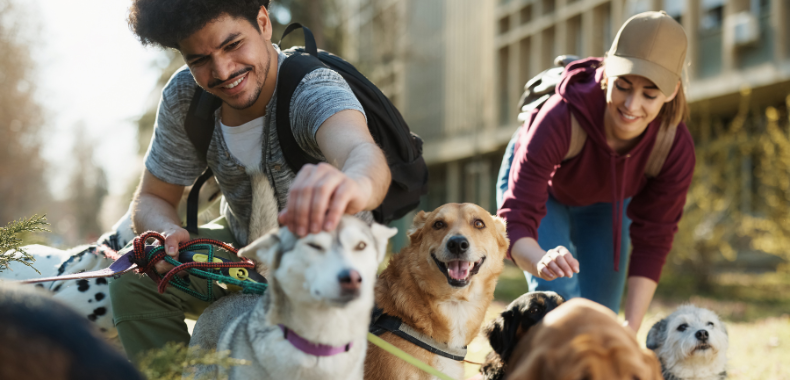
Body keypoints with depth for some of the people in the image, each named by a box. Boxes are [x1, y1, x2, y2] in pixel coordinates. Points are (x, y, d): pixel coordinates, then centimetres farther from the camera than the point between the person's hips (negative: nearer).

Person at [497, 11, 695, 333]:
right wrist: (540, 260, -69)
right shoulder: (560, 120, -45)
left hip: (608, 204, 4)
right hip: (545, 191, -3)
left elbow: (652, 241, -23)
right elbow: (516, 219, -46)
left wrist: (631, 327, -29)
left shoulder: (676, 147, -34)